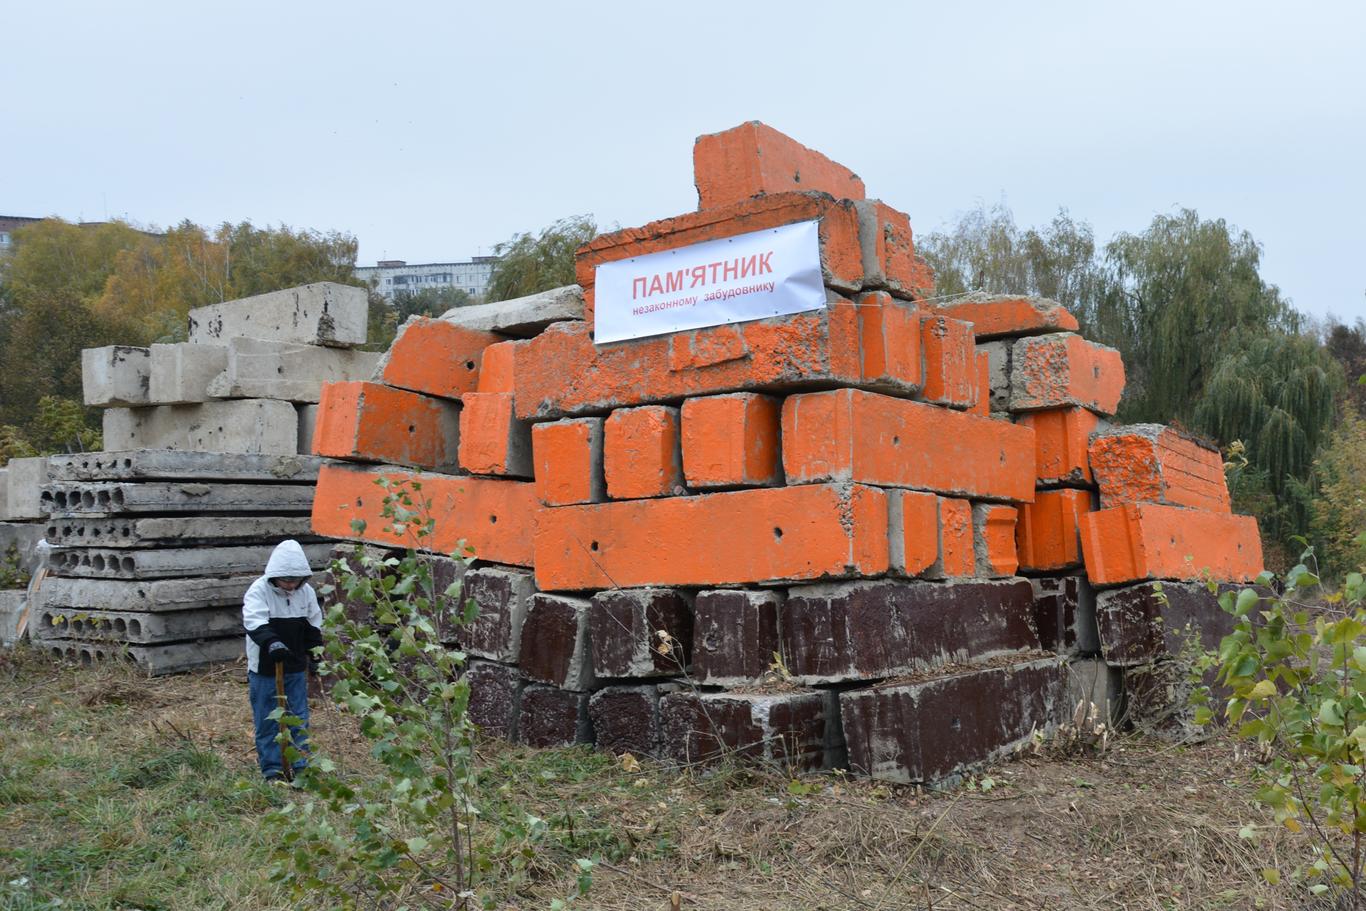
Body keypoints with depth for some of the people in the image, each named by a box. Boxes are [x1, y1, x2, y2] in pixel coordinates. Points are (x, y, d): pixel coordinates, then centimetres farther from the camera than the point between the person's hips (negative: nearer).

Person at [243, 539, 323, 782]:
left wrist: (315, 656, 13)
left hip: (296, 668, 4)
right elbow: (255, 623, -31)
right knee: (267, 721, 4)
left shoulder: (306, 591, -1)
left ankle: (299, 767, 17)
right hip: (264, 669, -4)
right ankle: (272, 769, 16)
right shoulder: (259, 590, -16)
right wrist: (272, 643, -47)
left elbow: (314, 626, 12)